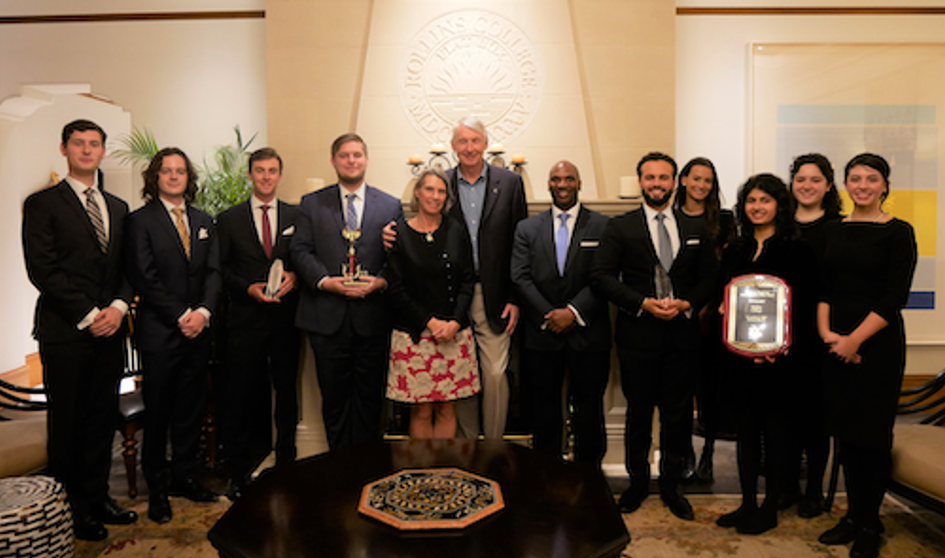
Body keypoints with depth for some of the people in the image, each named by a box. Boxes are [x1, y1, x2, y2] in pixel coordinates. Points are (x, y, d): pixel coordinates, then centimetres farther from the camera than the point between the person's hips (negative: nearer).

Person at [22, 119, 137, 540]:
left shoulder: (118, 208, 15)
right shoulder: (43, 204, -1)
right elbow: (42, 269, -9)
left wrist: (118, 307, -5)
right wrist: (88, 315, -13)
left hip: (109, 330, 5)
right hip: (64, 332, -4)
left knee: (103, 417, 11)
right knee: (66, 422, 5)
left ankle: (96, 496, 25)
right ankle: (70, 506, 18)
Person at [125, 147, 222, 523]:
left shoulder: (204, 221, 13)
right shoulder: (141, 221, -2)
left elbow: (213, 271, 7)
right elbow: (145, 278, -9)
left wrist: (203, 311, -8)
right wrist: (181, 316, -13)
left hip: (198, 329, 4)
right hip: (159, 331, -4)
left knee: (191, 408, 11)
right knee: (158, 411, 5)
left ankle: (184, 476, 25)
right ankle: (157, 488, 19)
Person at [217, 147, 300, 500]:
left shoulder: (297, 216, 8)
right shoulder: (229, 219, 7)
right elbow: (222, 270, 4)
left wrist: (294, 277, -11)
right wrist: (248, 288, -11)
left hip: (286, 318, 1)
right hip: (246, 320, -1)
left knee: (287, 393, 8)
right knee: (241, 398, 4)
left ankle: (286, 465, 23)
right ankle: (238, 474, 19)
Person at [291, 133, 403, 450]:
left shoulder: (390, 205, 9)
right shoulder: (311, 204, 10)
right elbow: (300, 251, 2)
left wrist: (381, 281, -13)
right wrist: (326, 281, -14)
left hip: (373, 317, 0)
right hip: (327, 317, 0)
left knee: (369, 396, 7)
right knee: (334, 396, 8)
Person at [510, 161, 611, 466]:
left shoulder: (602, 226, 4)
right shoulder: (527, 228, 10)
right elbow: (520, 277, 0)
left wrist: (574, 312, -14)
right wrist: (550, 315, -10)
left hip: (588, 333, -1)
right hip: (542, 334, 1)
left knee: (589, 412, 6)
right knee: (545, 412, 10)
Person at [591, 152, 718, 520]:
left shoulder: (695, 228, 10)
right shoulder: (620, 228, 2)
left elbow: (710, 276, 11)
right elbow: (601, 276, -6)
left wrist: (687, 303, -7)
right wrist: (643, 303, -15)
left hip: (682, 333, 2)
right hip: (638, 334, -2)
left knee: (678, 413, 10)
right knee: (639, 411, 9)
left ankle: (671, 483, 28)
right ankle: (638, 481, 27)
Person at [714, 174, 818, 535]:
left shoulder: (797, 250, -3)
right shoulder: (734, 251, 11)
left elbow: (806, 308, -7)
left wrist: (784, 350, -19)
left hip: (779, 358, -4)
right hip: (740, 358, 5)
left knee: (776, 430, 6)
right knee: (746, 429, 12)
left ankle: (770, 509, 19)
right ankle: (748, 503, 24)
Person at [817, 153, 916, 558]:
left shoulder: (897, 232, -4)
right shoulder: (834, 231, 9)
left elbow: (895, 297, -10)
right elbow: (822, 286, 6)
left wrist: (855, 339, -16)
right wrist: (825, 331, -9)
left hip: (878, 342, -4)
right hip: (836, 342, 4)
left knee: (872, 432, 4)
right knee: (845, 429, 10)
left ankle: (870, 524, 20)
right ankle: (853, 516, 24)